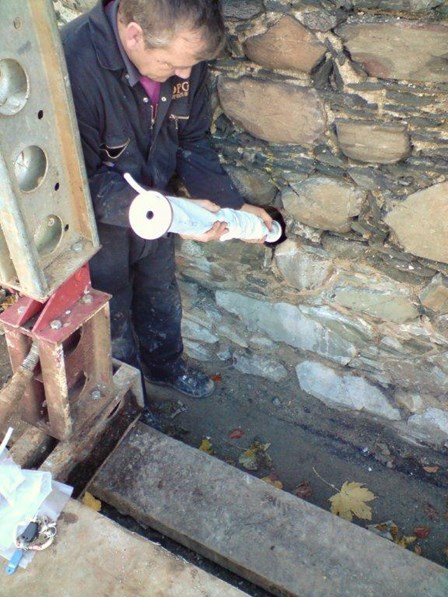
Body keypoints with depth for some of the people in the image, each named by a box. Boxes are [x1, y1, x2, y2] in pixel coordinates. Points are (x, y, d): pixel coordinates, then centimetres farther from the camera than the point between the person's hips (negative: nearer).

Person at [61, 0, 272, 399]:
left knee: (161, 296, 25)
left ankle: (166, 365, 54)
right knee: (113, 321, 16)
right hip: (99, 221, -5)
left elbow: (192, 142, -2)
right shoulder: (74, 63, -34)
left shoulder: (180, 51, -15)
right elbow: (84, 182, -29)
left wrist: (233, 203, -11)